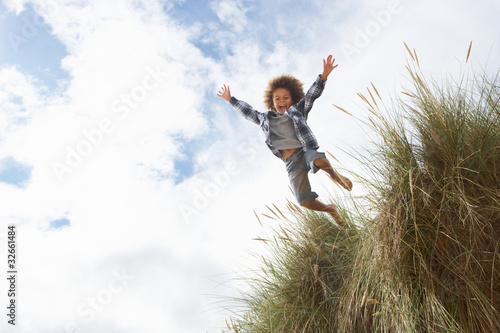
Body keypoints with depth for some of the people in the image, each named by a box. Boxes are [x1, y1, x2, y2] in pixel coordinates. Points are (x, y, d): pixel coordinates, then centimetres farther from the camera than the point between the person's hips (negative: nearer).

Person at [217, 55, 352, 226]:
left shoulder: (298, 110, 17)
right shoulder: (265, 118, 24)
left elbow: (311, 95, 6)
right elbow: (248, 112, 35)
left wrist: (323, 76, -7)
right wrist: (230, 99, 40)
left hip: (305, 151, -2)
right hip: (291, 162, 2)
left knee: (319, 161, -40)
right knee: (304, 201, -16)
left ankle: (334, 175, -4)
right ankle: (331, 210, 14)